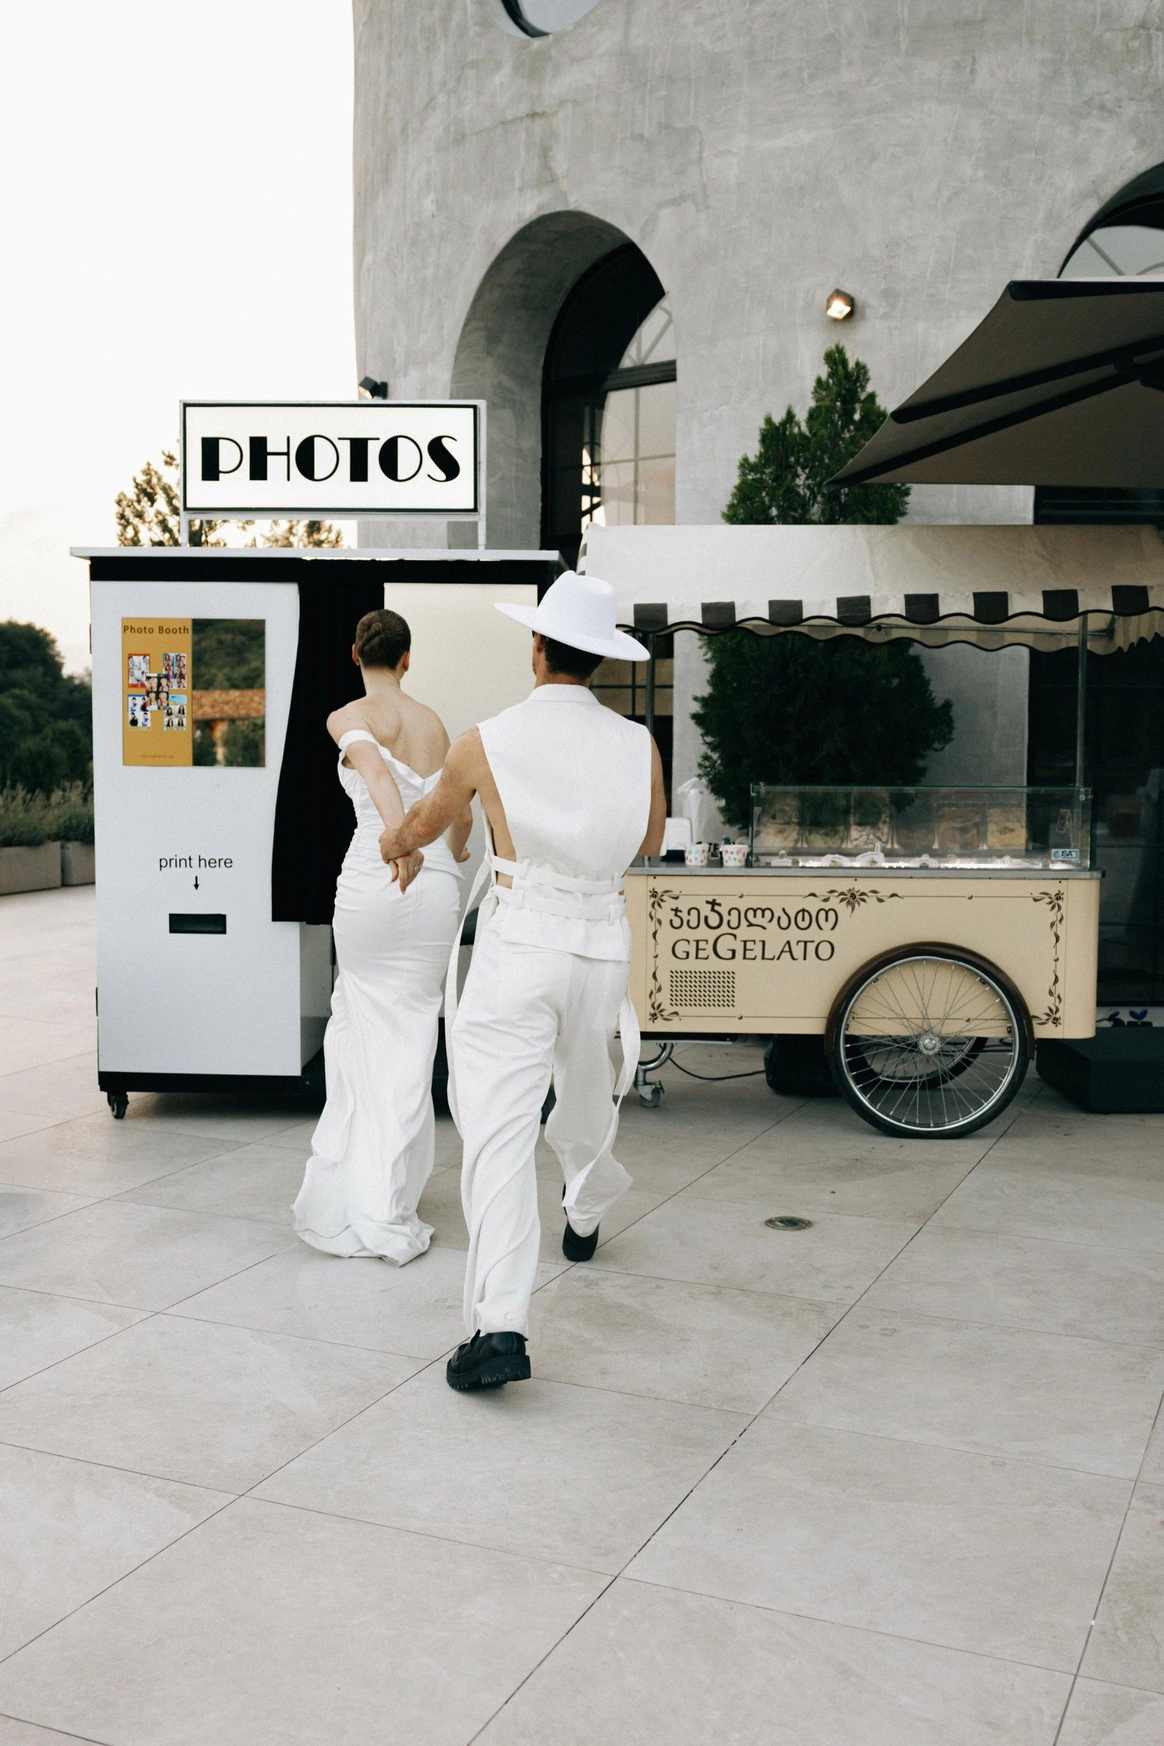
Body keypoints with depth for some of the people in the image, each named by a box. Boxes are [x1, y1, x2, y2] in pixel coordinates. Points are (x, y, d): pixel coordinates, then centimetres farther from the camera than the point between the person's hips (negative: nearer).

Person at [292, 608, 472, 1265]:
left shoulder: (348, 718, -3)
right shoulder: (434, 723, 11)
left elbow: (375, 766, -25)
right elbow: (463, 815, 18)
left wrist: (399, 833, -41)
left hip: (372, 883, -3)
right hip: (436, 887, 3)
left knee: (363, 1024, 12)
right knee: (411, 1032, 8)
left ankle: (353, 1181, 16)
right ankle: (390, 1203, 11)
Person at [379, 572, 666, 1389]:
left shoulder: (487, 743, -6)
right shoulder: (639, 745, -1)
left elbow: (425, 822, 13)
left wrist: (395, 844, 35)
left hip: (518, 946, -4)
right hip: (602, 945, 4)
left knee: (499, 1129, -8)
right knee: (587, 1092, 27)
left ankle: (501, 1323, -17)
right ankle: (587, 1215, 55)